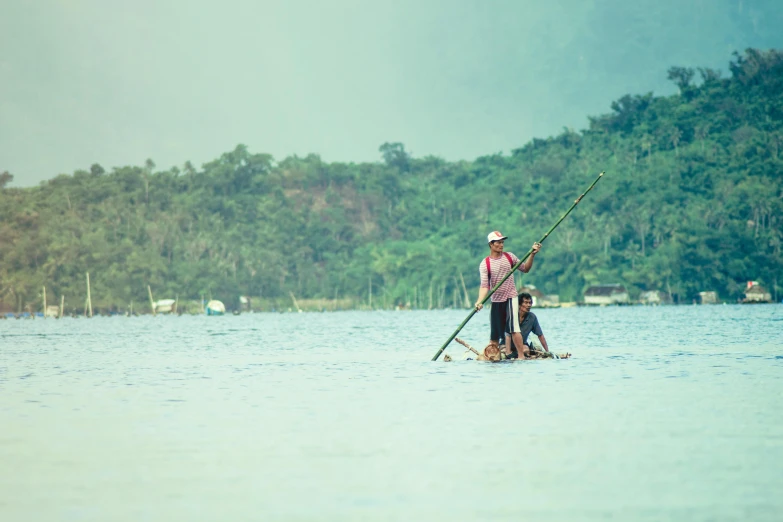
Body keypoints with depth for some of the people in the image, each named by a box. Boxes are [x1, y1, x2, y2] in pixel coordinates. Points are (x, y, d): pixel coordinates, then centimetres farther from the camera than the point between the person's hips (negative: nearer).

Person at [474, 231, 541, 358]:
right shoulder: (485, 264, -5)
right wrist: (479, 301, -29)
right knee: (494, 334, 5)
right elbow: (484, 285, -13)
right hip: (496, 300, 0)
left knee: (513, 329, -15)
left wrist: (532, 255, -2)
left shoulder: (509, 257, 3)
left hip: (510, 297, 0)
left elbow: (525, 269, 11)